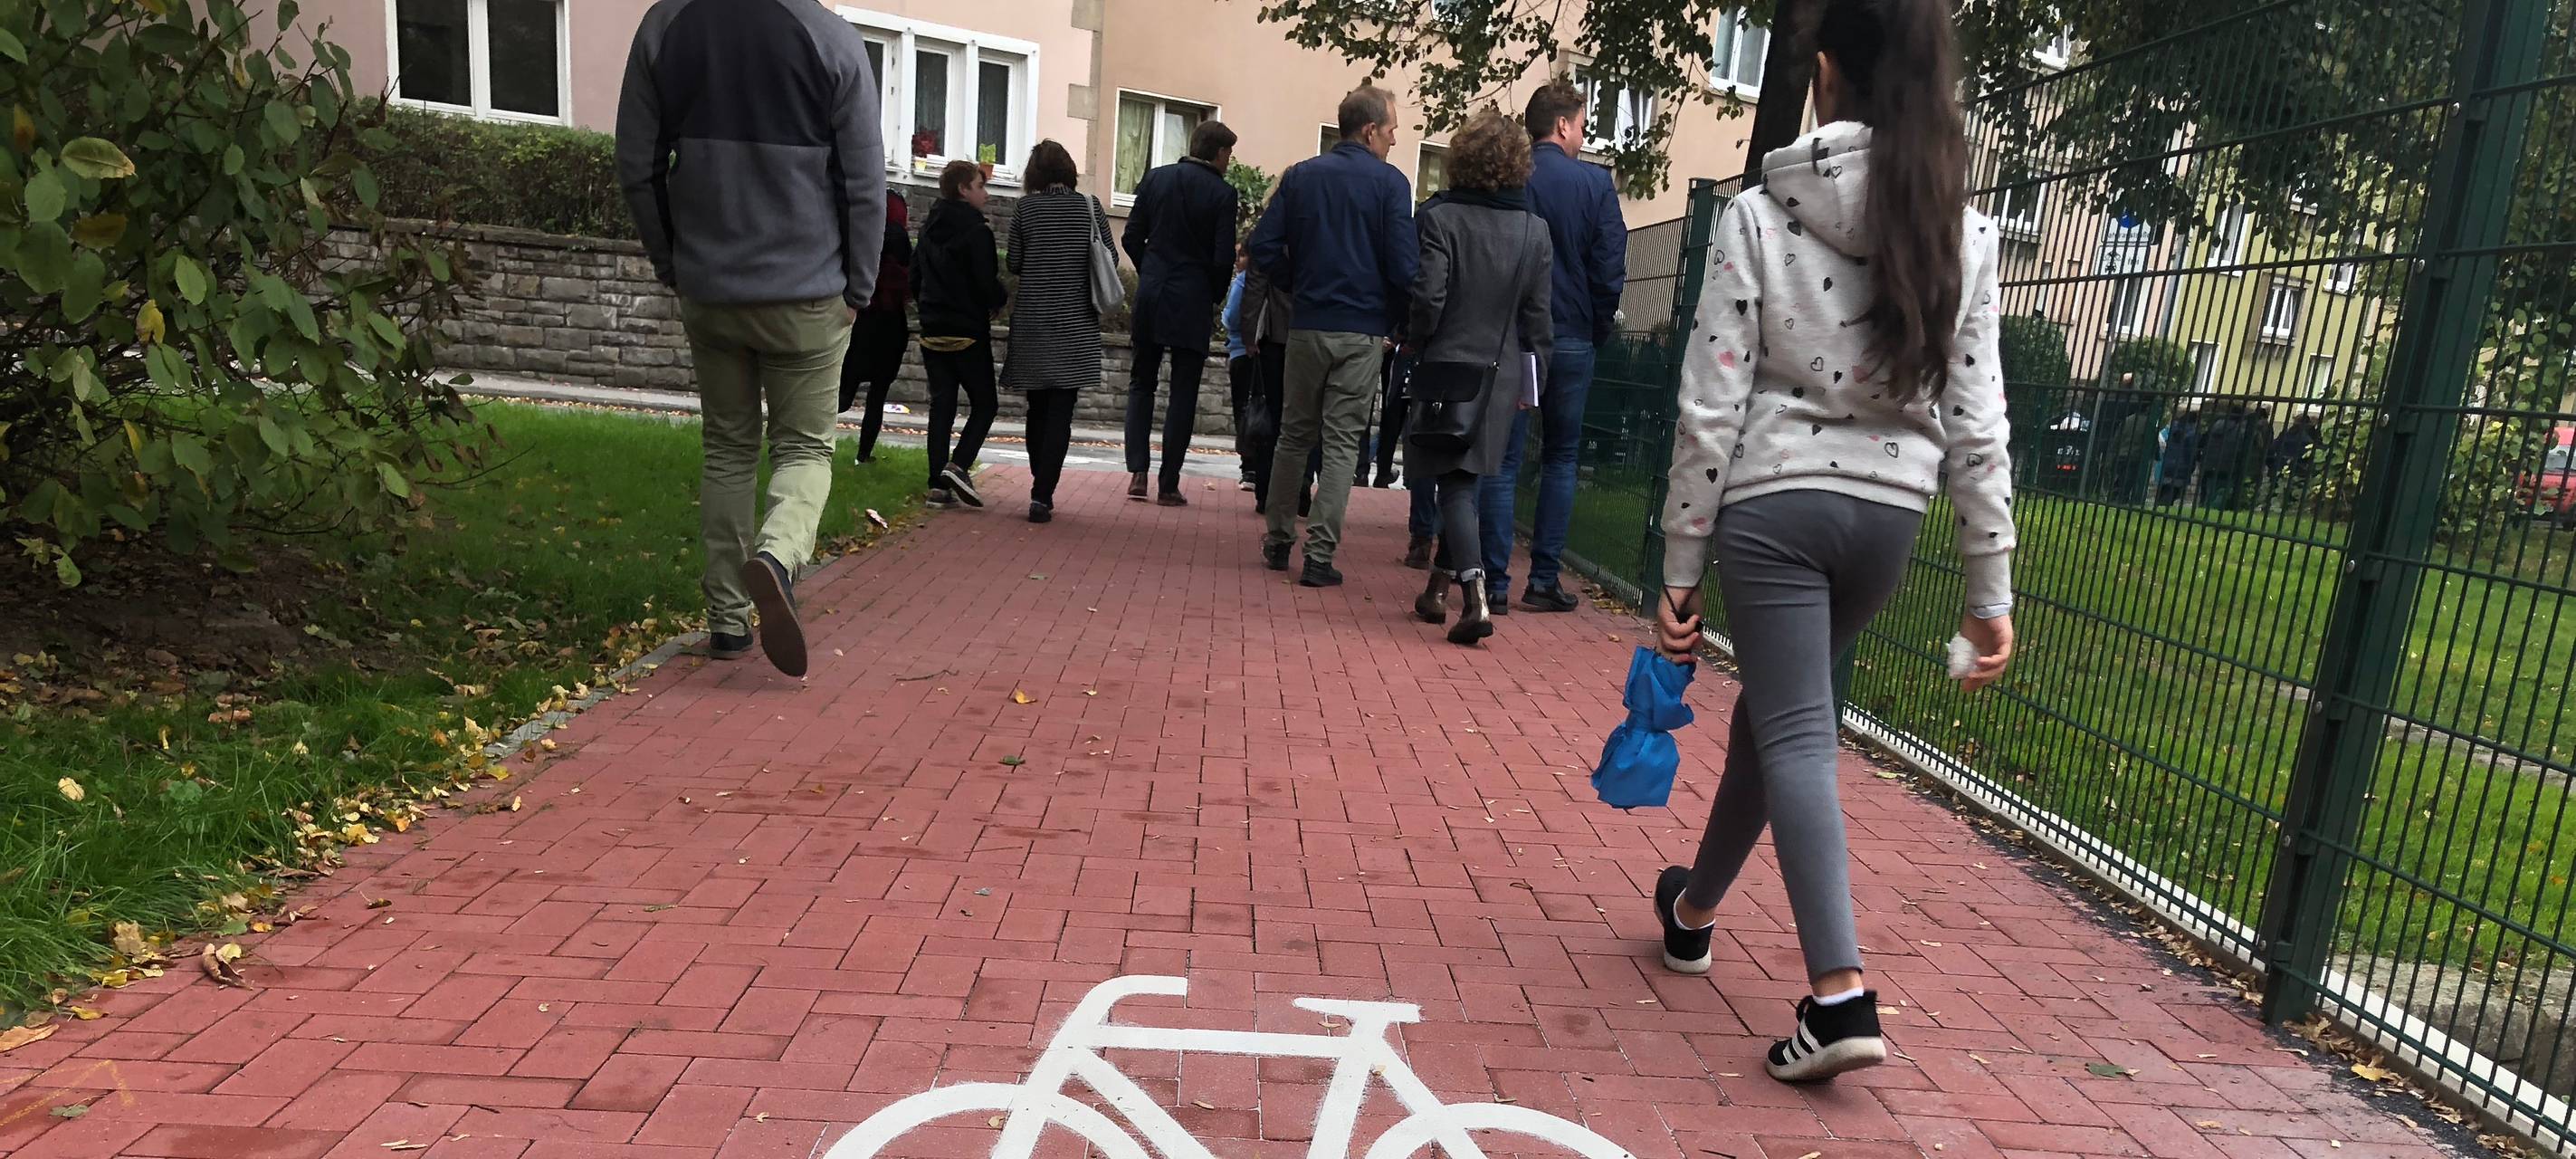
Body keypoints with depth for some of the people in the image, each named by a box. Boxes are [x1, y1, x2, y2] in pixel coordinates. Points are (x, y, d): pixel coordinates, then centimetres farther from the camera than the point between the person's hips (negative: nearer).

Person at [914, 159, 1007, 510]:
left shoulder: (930, 228, 11)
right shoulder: (976, 230, -12)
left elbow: (915, 277, 15)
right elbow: (987, 281, -16)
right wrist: (998, 302, 3)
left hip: (933, 332, 7)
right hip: (968, 332, -6)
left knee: (941, 405, 7)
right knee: (984, 404, 4)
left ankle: (938, 483, 2)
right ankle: (959, 465, -15)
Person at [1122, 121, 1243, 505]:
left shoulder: (1155, 178, 4)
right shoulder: (1223, 194, -7)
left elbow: (1132, 237, 4)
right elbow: (1223, 257, -11)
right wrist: (1216, 296, 6)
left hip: (1150, 296, 3)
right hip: (1192, 301, -3)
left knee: (1141, 383, 14)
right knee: (1183, 392, 3)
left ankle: (1137, 473, 4)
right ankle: (1169, 484, 3)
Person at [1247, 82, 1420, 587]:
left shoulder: (1300, 176, 6)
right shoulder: (1390, 182, -5)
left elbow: (1264, 246, 1)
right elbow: (1403, 263, -12)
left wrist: (1299, 286, 13)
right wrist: (1400, 319, 3)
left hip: (1306, 325, 4)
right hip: (1363, 331, -3)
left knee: (1294, 435, 15)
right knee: (1342, 443, 1)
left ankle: (1278, 541, 23)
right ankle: (1320, 555, 0)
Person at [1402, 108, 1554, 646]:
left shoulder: (1440, 217, -10)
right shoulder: (1535, 230, 2)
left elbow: (1428, 298, -15)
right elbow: (1537, 316, 3)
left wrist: (1414, 346, 3)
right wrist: (1533, 380, 11)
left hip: (1448, 366, -4)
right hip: (1503, 375, 4)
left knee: (1455, 483, -1)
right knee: (1464, 478, 15)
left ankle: (1474, 597, -16)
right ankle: (1438, 589, 26)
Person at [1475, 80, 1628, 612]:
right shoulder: (1595, 183, -4)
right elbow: (1610, 268, -6)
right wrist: (1598, 329, 7)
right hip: (1571, 338, -1)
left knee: (1503, 460, 4)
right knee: (1561, 458, 10)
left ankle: (1495, 582, 2)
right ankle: (1544, 580, 8)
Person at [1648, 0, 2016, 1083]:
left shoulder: (1758, 216, -7)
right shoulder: (1964, 233, 2)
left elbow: (1710, 411, -9)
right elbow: (1977, 426, 0)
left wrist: (1679, 567, -3)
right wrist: (1990, 588, 5)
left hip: (1773, 502, -4)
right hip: (1888, 512, 4)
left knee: (1794, 733, 0)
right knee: (1774, 709, 20)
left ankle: (1840, 994, -10)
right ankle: (1693, 907, 40)